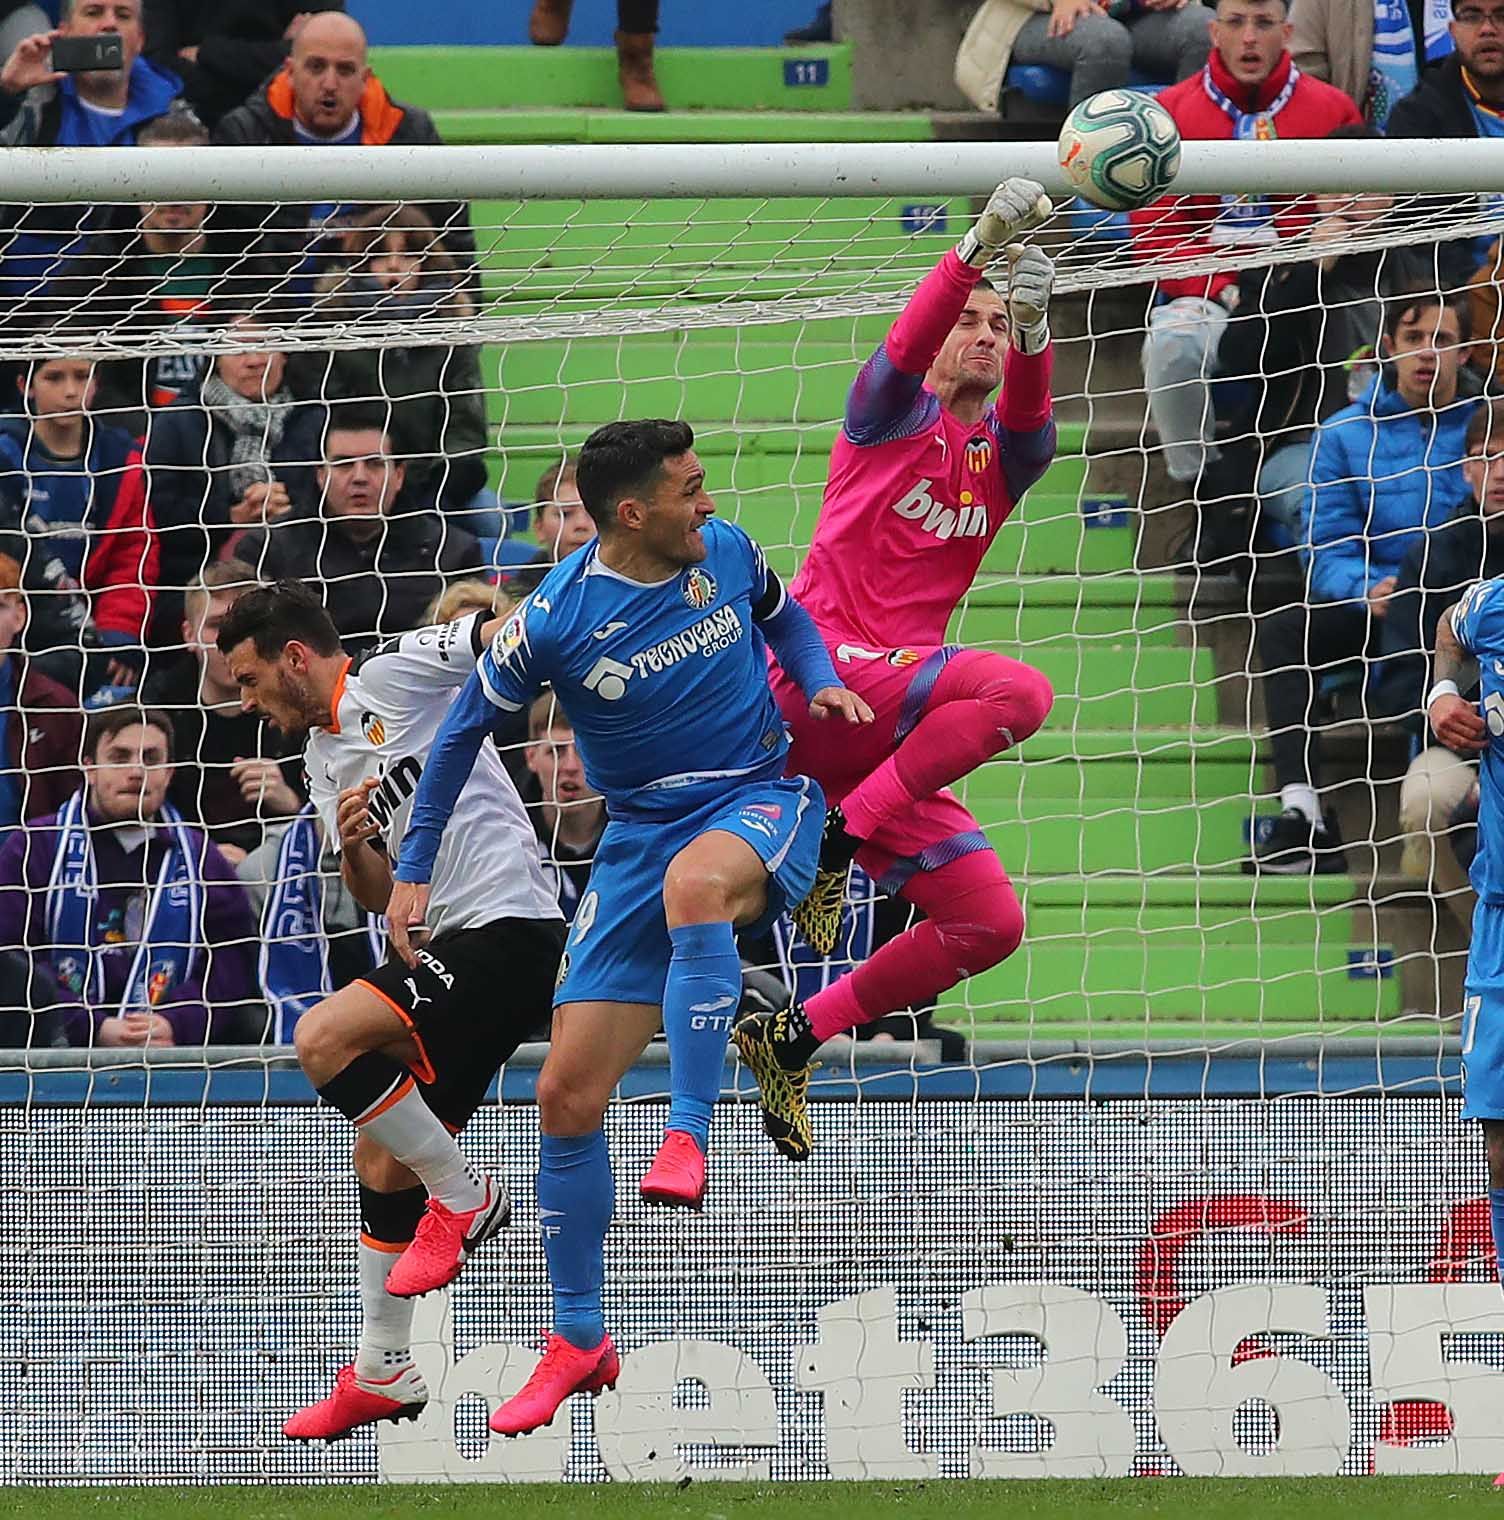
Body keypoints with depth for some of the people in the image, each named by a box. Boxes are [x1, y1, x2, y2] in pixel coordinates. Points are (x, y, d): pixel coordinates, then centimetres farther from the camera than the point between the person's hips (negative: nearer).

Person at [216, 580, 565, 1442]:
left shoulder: (396, 676, -3)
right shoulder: (324, 759, 21)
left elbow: (516, 633, -11)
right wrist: (354, 845, -1)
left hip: (506, 925, -10)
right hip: (447, 946, 10)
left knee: (322, 1039, -25)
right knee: (382, 1160, 11)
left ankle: (464, 1194, -10)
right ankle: (384, 1374, 20)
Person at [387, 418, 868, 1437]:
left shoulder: (725, 549, -5)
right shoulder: (554, 621, -13)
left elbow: (783, 614, 19)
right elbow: (465, 732, 1)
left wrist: (820, 681, -2)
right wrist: (413, 873, 1)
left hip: (764, 800, -1)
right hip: (641, 832, 1)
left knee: (694, 882, -41)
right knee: (568, 1094, -4)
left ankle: (687, 1139, -39)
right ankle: (579, 1342, 11)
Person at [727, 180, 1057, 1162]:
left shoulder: (1003, 454, 18)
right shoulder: (890, 413, 6)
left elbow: (1030, 417, -7)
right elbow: (908, 344, -17)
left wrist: (1033, 328, -28)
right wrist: (982, 245, -34)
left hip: (890, 730, 7)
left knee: (990, 923, 0)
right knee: (1018, 690, -30)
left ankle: (793, 1040, 8)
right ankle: (838, 844, -25)